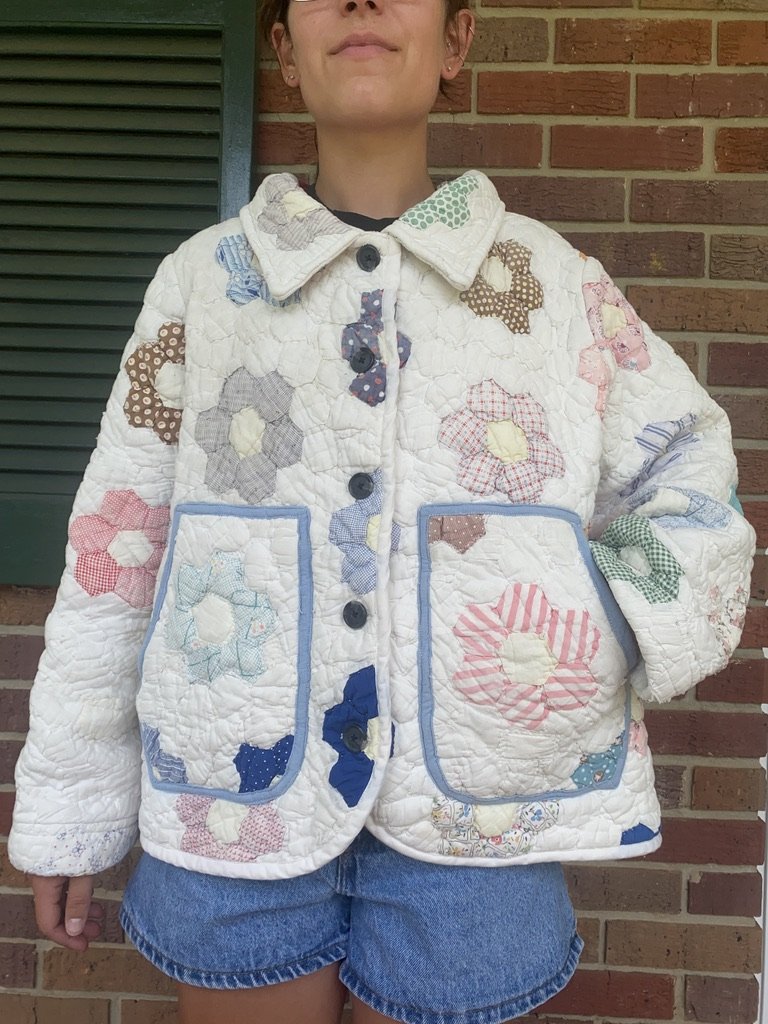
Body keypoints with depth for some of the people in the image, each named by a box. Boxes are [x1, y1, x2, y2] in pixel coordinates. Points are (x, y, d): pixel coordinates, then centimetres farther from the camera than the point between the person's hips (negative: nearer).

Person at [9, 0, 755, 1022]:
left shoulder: (557, 282, 1)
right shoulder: (202, 279, 1)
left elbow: (691, 490, 7)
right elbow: (114, 551, 2)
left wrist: (600, 637, -11)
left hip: (472, 812, 0)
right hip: (242, 792, 1)